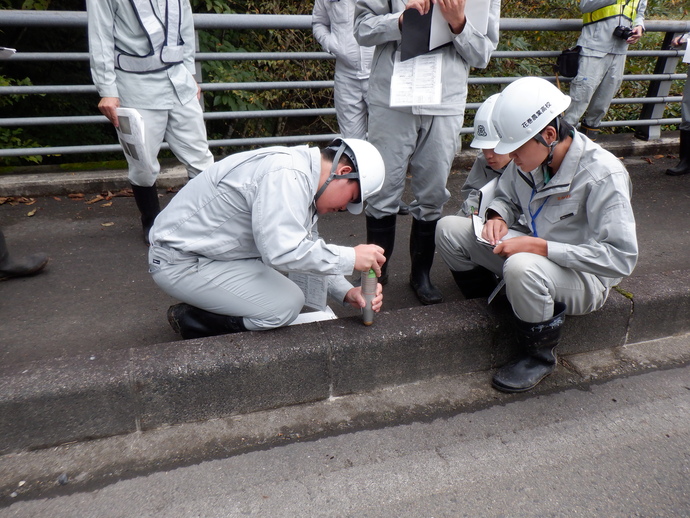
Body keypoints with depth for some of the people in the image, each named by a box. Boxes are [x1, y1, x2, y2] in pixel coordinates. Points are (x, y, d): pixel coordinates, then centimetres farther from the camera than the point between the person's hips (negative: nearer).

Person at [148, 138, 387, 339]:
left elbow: (306, 245, 12)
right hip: (180, 261, -10)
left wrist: (345, 292, -1)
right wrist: (350, 258, -22)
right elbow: (283, 251, -34)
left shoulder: (302, 177, 7)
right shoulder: (287, 174, -25)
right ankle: (191, 319, -1)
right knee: (285, 305, -18)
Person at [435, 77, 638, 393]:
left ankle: (540, 357, -12)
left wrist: (540, 247, -32)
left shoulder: (603, 175, -25)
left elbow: (622, 257, -28)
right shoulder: (530, 158, -7)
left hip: (586, 277, -6)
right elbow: (506, 197, 12)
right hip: (537, 256, 6)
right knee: (448, 230, -6)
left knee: (522, 267, -41)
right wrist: (498, 217, -13)